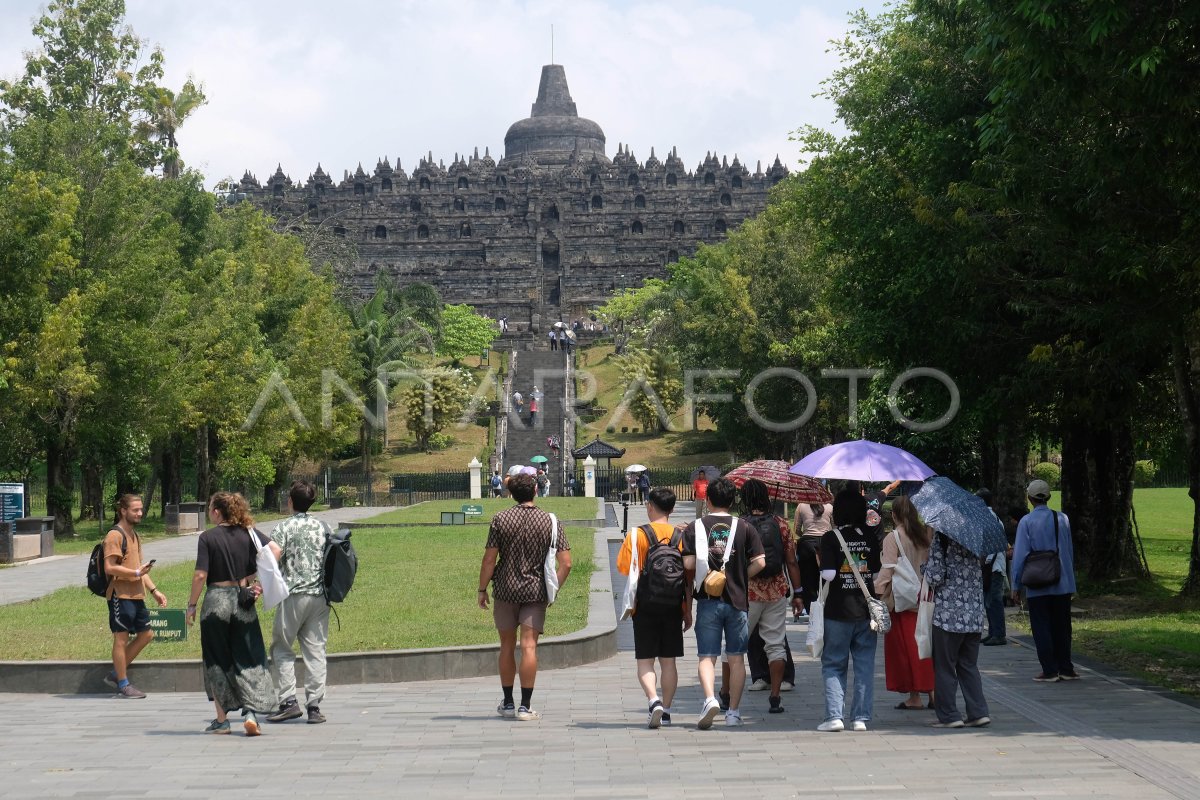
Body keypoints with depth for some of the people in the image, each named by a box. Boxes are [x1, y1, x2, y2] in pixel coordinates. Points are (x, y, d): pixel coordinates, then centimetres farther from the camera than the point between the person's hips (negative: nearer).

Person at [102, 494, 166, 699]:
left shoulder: (134, 535, 18)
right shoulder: (115, 535, -12)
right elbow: (110, 567, -19)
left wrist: (154, 590, 17)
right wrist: (137, 573, -21)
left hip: (136, 595, 9)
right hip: (120, 595, -9)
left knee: (146, 634, 10)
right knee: (122, 637, -3)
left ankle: (116, 674, 18)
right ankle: (123, 685, 4)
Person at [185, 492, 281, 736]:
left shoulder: (207, 537, -7)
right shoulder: (247, 533, 3)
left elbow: (200, 575, -11)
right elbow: (275, 549, -7)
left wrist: (192, 604, -1)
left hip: (216, 600, -2)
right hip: (243, 601, 3)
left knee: (217, 661, 10)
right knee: (248, 659, 7)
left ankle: (221, 720, 14)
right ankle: (251, 713, -9)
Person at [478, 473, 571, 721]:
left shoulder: (501, 520, -5)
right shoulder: (550, 522, -3)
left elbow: (489, 559, -6)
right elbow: (566, 563, -7)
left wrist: (482, 590, 4)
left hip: (505, 589, 0)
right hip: (535, 591, 0)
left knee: (507, 646, 12)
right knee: (529, 646, -2)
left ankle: (508, 703, 20)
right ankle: (525, 706, -6)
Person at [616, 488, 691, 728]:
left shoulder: (637, 534, -6)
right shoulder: (681, 536, 1)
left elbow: (623, 567, -8)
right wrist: (688, 610, 10)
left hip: (645, 606, -2)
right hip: (673, 606, 3)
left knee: (645, 661, 2)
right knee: (668, 661, 10)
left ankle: (654, 701, -19)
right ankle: (666, 711, 12)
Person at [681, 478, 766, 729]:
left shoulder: (695, 528, -2)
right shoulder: (744, 528, 1)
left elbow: (688, 564, -9)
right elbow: (759, 562, -6)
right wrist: (740, 578, 10)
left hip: (707, 601, -1)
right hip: (737, 600, 1)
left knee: (707, 657, 2)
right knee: (736, 658, 10)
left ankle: (710, 698, -22)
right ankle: (733, 712, 12)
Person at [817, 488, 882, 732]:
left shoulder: (830, 538, -9)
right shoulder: (871, 538, 2)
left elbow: (828, 574, -15)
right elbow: (878, 574, 2)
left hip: (838, 611, -3)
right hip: (866, 610, 3)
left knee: (833, 665, 7)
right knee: (865, 664, 9)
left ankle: (834, 716, -3)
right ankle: (860, 718, 8)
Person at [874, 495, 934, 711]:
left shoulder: (893, 537, -10)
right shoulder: (926, 534, 7)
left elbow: (888, 570, -17)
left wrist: (877, 594, -14)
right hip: (924, 599, 5)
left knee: (906, 648, 1)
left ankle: (914, 697, 2)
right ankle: (933, 691, 9)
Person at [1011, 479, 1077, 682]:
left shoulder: (1026, 522, -10)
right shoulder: (1062, 519, 2)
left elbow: (1020, 555, -9)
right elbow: (1070, 551, 10)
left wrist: (1016, 585, -2)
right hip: (1063, 583, 4)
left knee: (1041, 627, 3)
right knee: (1062, 626, 12)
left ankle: (1049, 670, 1)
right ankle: (1065, 669, 13)